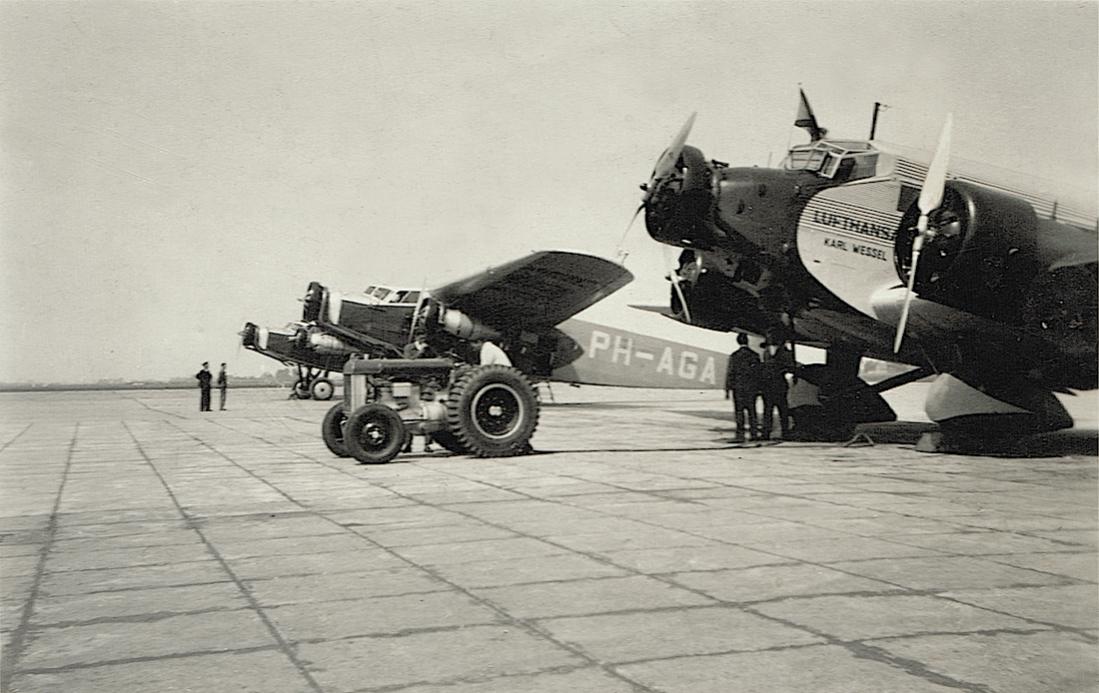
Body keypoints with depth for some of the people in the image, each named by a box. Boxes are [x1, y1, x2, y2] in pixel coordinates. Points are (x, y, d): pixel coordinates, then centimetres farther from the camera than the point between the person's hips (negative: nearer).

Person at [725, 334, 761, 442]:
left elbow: (730, 374, -5)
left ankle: (740, 435, -2)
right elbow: (758, 373, 4)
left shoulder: (734, 356, -6)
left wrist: (727, 389, -1)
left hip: (738, 388, -2)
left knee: (739, 412, 1)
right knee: (752, 411, 12)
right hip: (752, 388, 2)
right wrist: (758, 388, 11)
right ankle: (753, 434, 13)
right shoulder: (755, 355, 1)